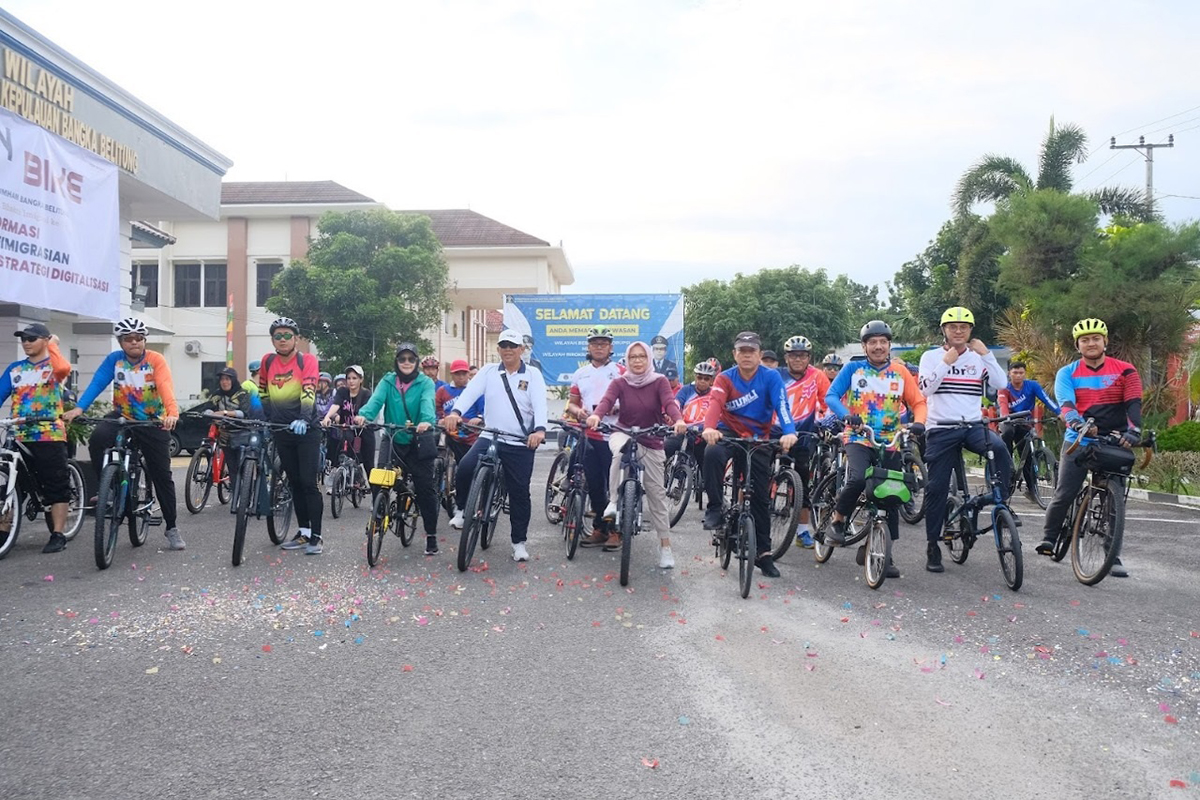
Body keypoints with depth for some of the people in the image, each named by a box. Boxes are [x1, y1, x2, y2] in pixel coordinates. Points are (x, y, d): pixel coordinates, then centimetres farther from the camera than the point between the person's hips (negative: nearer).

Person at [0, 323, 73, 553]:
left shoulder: (53, 365, 1)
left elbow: (64, 368, -24)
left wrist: (53, 345, -10)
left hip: (50, 435, -5)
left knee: (56, 486, -2)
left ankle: (57, 535, 2)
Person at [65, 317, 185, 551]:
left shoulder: (156, 360, -13)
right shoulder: (114, 359, -5)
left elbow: (166, 387, -29)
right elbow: (97, 383, -15)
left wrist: (172, 412, -47)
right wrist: (79, 408, -31)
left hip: (153, 422, -2)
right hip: (123, 416, 2)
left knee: (162, 476, 1)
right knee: (97, 440, -31)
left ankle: (172, 528, 12)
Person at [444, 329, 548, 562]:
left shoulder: (532, 374, 0)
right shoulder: (488, 372, 6)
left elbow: (540, 403, -14)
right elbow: (471, 392, -10)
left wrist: (539, 429, -34)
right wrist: (456, 412, -30)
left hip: (521, 443, -1)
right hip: (490, 437, 1)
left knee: (519, 492, 3)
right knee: (465, 467, -23)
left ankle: (519, 541, 18)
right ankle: (463, 509, 3)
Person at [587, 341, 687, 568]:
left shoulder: (659, 382, -5)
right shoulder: (619, 383, -4)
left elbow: (670, 403, -22)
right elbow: (606, 401, -22)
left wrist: (679, 420, -44)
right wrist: (596, 415, -45)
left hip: (651, 443, 1)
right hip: (624, 434, -1)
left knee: (657, 493, 2)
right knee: (620, 449, -39)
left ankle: (665, 546, 11)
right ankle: (613, 501, -31)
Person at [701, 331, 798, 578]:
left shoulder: (771, 377, -8)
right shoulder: (725, 378, -6)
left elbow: (782, 405, -23)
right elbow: (715, 403, -25)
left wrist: (789, 432, -43)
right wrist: (709, 428, -46)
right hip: (729, 434, 0)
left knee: (760, 497, 4)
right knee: (712, 453, -35)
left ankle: (763, 553, 14)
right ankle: (714, 509, -23)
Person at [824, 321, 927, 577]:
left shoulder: (900, 372, 5)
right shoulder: (852, 369, 1)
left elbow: (918, 402, 6)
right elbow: (831, 396, -7)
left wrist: (918, 422, -16)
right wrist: (846, 415, -26)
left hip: (891, 443, 3)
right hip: (859, 438, -3)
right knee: (858, 479, -31)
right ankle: (838, 520, -5)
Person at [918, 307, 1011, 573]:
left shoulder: (978, 357, 9)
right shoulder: (931, 356, 4)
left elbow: (1001, 384, -5)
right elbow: (925, 389, -12)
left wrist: (986, 354, -12)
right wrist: (946, 362, -18)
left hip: (973, 426, 1)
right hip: (941, 429, -1)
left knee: (1000, 449, -32)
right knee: (936, 488, -1)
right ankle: (932, 546, 10)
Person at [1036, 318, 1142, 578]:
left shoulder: (1125, 370, 1)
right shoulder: (1067, 373, 1)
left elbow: (1133, 403, -9)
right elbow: (1066, 404, -14)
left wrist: (1134, 430, -28)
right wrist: (1077, 423, -36)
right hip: (1078, 440, 0)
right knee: (1064, 495, -5)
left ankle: (1114, 558, 5)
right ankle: (1048, 538, 16)